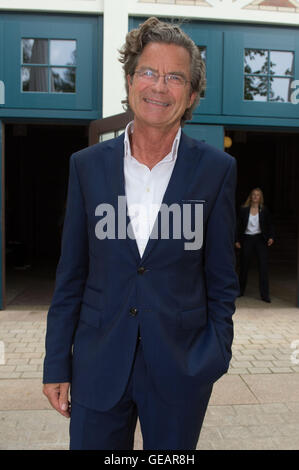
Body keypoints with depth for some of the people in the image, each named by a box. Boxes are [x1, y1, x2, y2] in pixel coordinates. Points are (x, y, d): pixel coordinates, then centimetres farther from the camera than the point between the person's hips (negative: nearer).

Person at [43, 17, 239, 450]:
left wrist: (215, 359, 0)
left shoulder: (216, 169, -5)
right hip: (98, 367, 1)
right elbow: (71, 276, 2)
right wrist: (57, 365, 3)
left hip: (180, 372, 0)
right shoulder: (87, 165, -2)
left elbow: (222, 279, 1)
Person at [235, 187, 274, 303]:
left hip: (260, 239, 0)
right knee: (244, 266, 8)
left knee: (263, 266, -6)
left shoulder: (264, 210, 3)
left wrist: (271, 237, -8)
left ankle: (265, 295, -2)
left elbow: (269, 225, 7)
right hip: (247, 239, 1)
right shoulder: (244, 210, 3)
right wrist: (237, 240, 0)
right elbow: (239, 225, 5)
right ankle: (240, 291, 24)